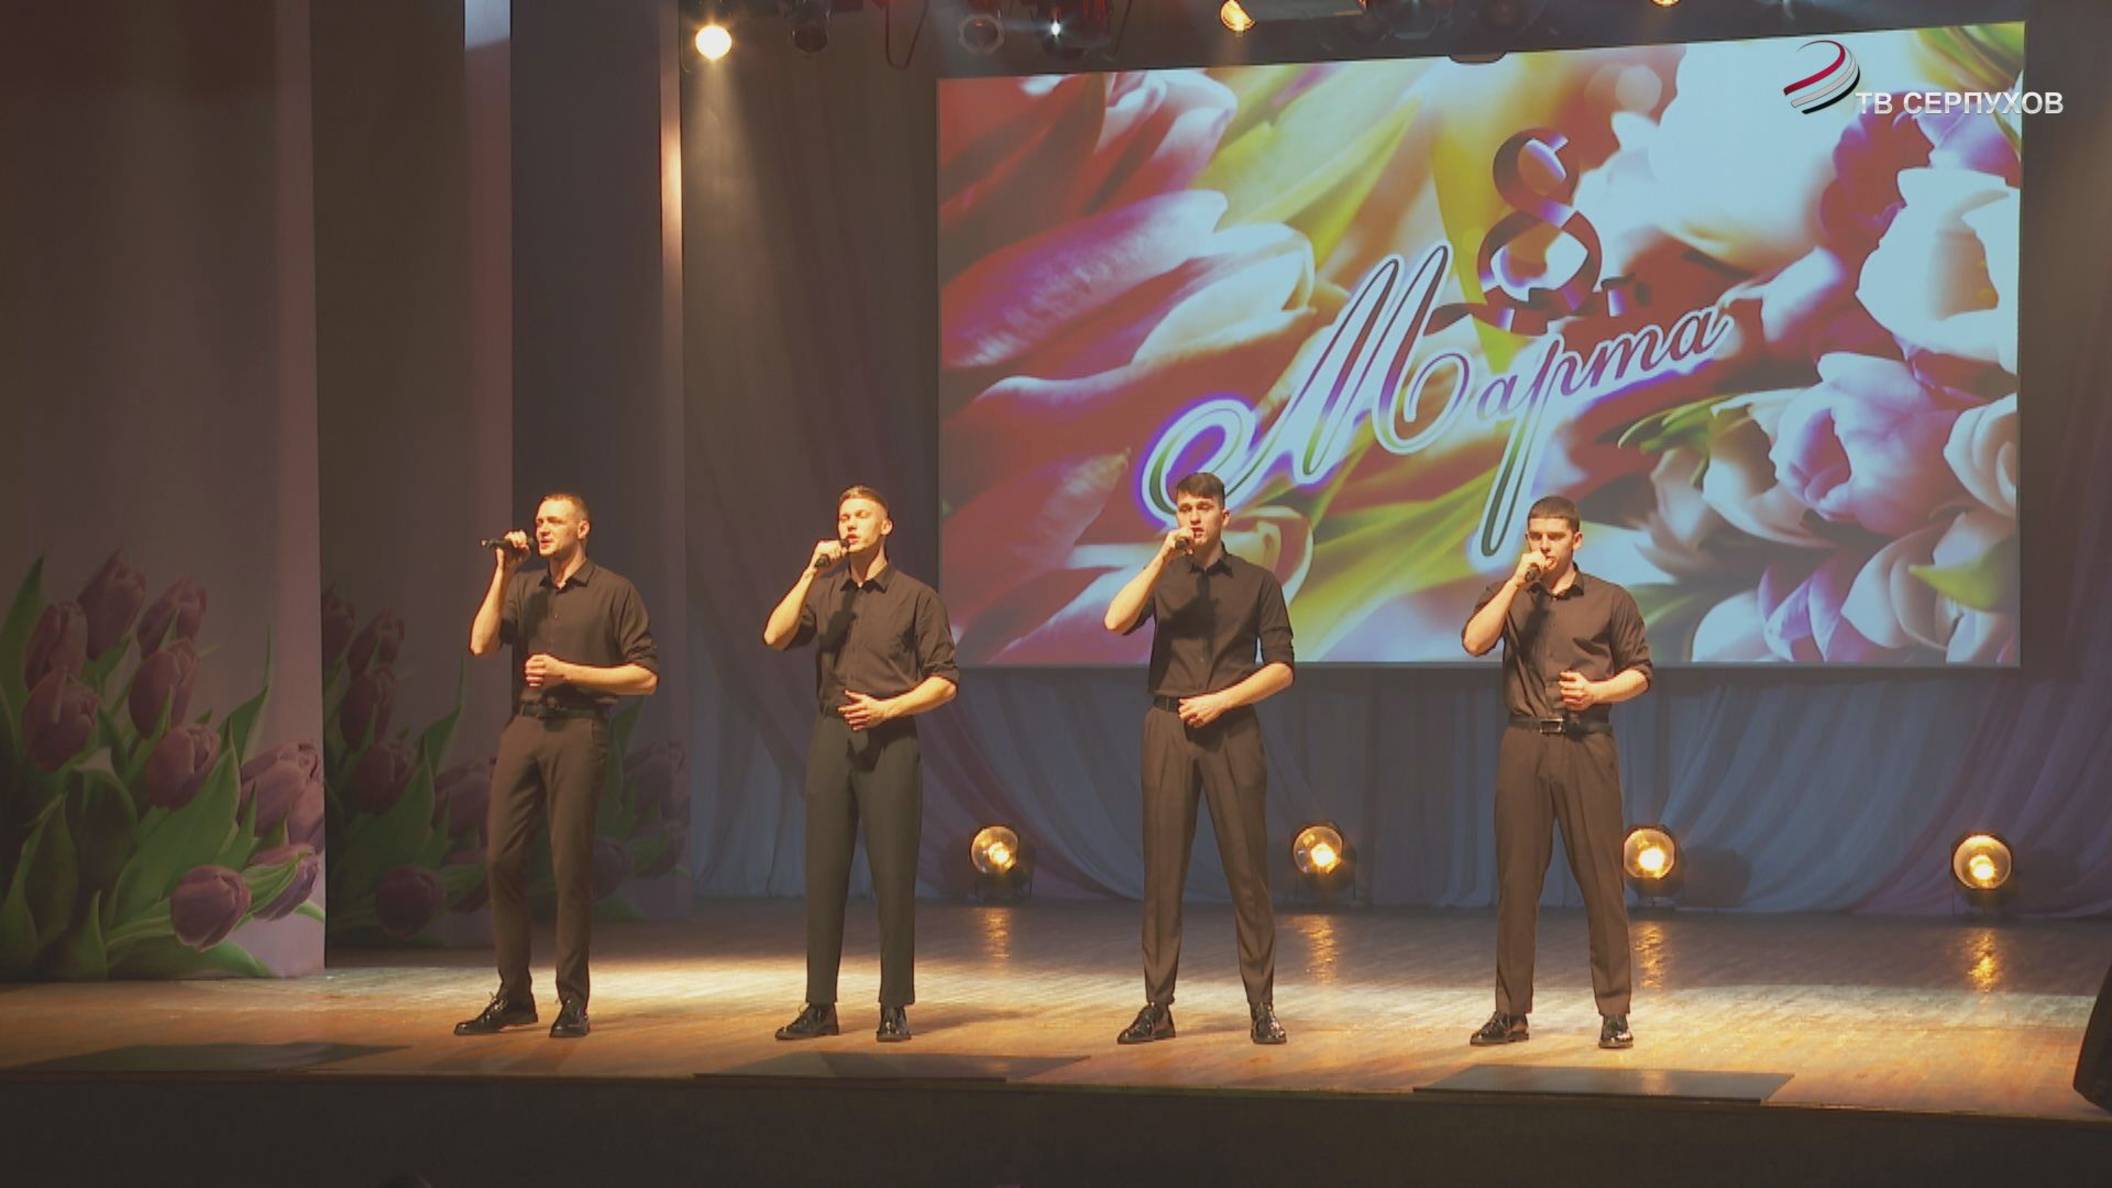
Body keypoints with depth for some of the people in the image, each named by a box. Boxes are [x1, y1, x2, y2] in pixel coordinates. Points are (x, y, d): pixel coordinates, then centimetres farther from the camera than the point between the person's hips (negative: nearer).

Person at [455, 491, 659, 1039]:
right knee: (501, 858, 0)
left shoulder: (614, 592, 4)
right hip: (522, 728, 4)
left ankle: (572, 1000, 3)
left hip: (577, 731, -4)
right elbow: (481, 644, 1)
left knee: (570, 864, -5)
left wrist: (568, 672, -8)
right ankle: (513, 995, 9)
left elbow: (645, 676, -1)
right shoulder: (523, 588, 17)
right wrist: (502, 573, -1)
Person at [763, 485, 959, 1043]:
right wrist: (812, 571, -6)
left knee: (893, 874, -4)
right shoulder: (823, 593, 15)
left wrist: (886, 709, -11)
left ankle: (894, 1007, 2)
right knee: (823, 872, 2)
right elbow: (775, 636, -3)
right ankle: (820, 1006, 6)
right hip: (831, 739, 3)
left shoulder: (916, 597, 5)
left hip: (889, 740, -3)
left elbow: (944, 681, 1)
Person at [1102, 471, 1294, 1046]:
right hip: (1168, 728, 1)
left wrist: (1221, 701, -7)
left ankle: (1261, 1005, 2)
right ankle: (1157, 1005, 3)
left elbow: (1280, 669, 4)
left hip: (1232, 730, -1)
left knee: (1247, 869, -3)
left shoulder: (1257, 583, 10)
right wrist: (1162, 558, -10)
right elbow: (1117, 621, -7)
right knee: (1162, 870, 0)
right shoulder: (1162, 578, 13)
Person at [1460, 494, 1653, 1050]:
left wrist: (1598, 691, -9)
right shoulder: (1508, 595, 11)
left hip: (1586, 745, -2)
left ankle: (1614, 1012, 2)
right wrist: (1517, 582, -10)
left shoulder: (1610, 601, 7)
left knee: (1601, 878, -4)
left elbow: (1640, 672, 9)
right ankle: (1511, 1011, 10)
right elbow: (1474, 641, -7)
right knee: (1516, 879, 3)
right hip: (1524, 746, 2)